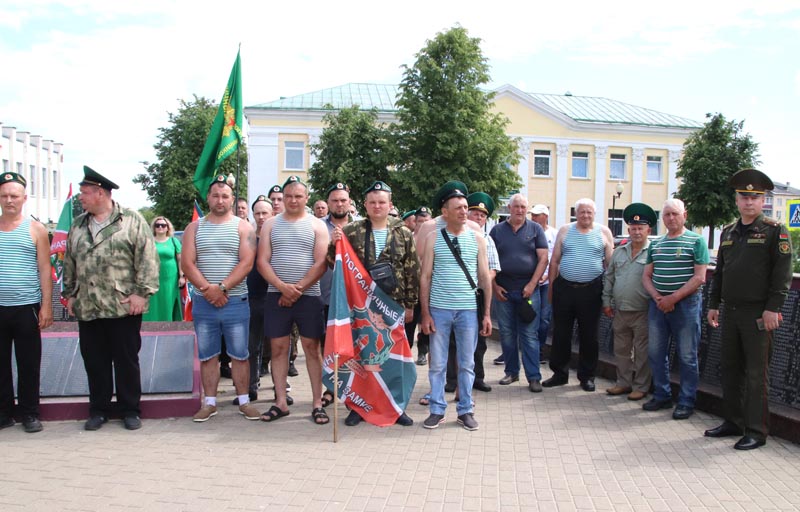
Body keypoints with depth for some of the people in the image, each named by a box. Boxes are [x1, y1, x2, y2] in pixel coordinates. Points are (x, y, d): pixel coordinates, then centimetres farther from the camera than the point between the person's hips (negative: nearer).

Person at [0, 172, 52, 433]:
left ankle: (30, 413, 16)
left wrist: (46, 305, -5)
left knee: (28, 364, 5)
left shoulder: (36, 229, 2)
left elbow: (44, 270, 1)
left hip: (26, 308, -2)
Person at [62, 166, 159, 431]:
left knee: (127, 360, 5)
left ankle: (130, 409, 17)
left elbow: (147, 258, -9)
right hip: (87, 308, 5)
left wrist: (141, 292, -14)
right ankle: (99, 409, 24)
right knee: (94, 361, 11)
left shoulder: (132, 220, -4)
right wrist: (69, 294, 15)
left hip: (123, 307, -5)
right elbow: (69, 262, 19)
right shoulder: (77, 225, 14)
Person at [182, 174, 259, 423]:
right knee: (207, 355, 9)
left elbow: (247, 262, -9)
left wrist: (222, 288, -17)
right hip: (203, 303, 2)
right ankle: (209, 403, 19)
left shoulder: (243, 227, 2)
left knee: (239, 354, 4)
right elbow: (187, 263, -2)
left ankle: (244, 401, 14)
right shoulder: (195, 228, 8)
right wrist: (207, 289, -15)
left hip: (236, 302, -2)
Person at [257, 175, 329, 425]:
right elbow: (262, 261, 1)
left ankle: (317, 403, 7)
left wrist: (297, 289, -13)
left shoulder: (317, 225, 3)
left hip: (308, 296, -2)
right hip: (276, 295, 2)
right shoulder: (271, 225, 8)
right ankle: (281, 402, 14)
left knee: (312, 348, 1)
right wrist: (282, 287, -14)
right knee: (278, 348, 5)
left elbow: (321, 264, -6)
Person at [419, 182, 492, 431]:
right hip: (439, 310, -1)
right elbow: (425, 277, 0)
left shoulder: (477, 239, 4)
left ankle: (465, 410, 21)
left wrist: (487, 313, 3)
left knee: (467, 363, 9)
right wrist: (425, 313, -5)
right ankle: (437, 410, 19)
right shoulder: (433, 238, 0)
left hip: (469, 310, 1)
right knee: (437, 363, 6)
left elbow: (485, 277, 6)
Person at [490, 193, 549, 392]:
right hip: (502, 290, 2)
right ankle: (511, 372, 21)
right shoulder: (497, 230, 8)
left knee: (530, 335, -1)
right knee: (507, 334, 9)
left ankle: (534, 377, 3)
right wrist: (494, 286, -2)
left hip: (528, 289, -2)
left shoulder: (535, 229, 4)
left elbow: (543, 258, -1)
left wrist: (532, 284, -10)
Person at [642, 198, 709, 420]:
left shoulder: (696, 241, -3)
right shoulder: (655, 244, 12)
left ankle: (686, 402, 11)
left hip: (686, 304, -5)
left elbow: (699, 277, -9)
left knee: (687, 356, 1)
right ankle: (662, 396, 23)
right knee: (655, 353, 9)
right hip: (658, 304, 5)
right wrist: (657, 297, -7)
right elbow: (646, 276, 11)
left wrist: (673, 298, -15)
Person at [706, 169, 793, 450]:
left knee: (756, 373, 0)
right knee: (730, 370, 12)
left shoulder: (775, 231, -5)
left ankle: (757, 431, 9)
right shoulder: (728, 232, 14)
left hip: (758, 314, -6)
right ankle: (733, 422, 25)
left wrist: (773, 308, -16)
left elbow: (783, 274, -10)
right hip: (731, 312, 6)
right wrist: (713, 304, 14)